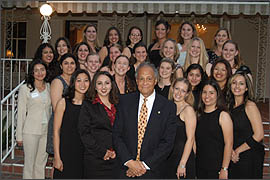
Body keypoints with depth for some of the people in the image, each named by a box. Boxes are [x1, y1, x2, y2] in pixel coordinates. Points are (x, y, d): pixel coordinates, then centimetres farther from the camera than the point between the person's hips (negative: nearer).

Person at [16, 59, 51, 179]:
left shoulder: (49, 87, 9)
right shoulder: (25, 88, -5)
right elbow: (21, 113, -5)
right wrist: (19, 136, -5)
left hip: (46, 130, 4)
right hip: (31, 131, -4)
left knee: (41, 164, 12)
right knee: (30, 164, 2)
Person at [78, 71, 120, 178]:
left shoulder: (116, 106, 12)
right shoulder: (88, 105, 1)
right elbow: (84, 133, -6)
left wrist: (116, 151, -2)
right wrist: (102, 152, -12)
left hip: (115, 158, 3)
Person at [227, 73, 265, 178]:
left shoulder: (249, 105, -12)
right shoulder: (230, 105, 6)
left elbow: (259, 135, -17)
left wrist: (237, 151, -11)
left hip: (250, 158, -6)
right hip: (234, 158, 6)